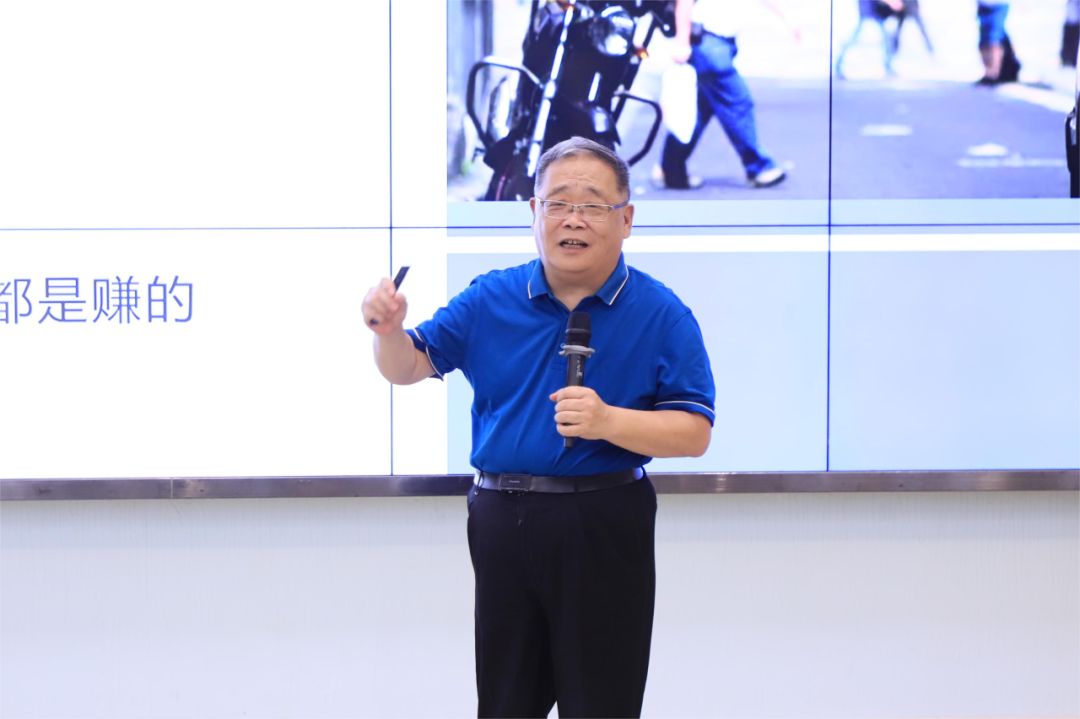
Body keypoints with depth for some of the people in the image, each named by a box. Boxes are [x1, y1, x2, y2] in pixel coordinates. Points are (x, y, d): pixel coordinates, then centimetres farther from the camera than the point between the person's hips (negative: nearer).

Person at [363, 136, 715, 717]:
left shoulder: (662, 315, -5)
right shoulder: (491, 299, 6)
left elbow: (694, 434, -8)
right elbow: (410, 367, 7)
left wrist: (608, 421, -24)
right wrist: (389, 331, -16)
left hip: (603, 531, -3)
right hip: (501, 522, 3)